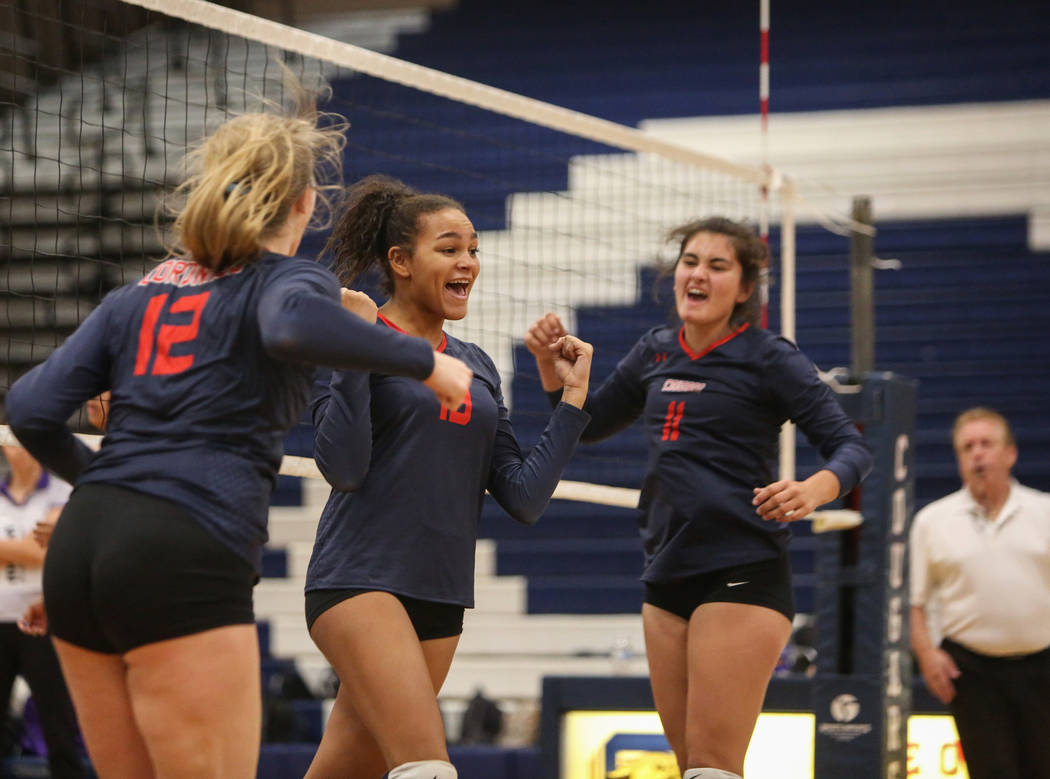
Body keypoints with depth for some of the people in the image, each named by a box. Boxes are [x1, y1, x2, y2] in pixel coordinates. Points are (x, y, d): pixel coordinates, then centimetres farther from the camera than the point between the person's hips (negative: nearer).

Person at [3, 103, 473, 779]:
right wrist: (423, 360, -11)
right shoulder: (288, 280, 4)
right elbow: (294, 325, -22)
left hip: (79, 546, 7)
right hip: (185, 565, -7)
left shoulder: (140, 294, 20)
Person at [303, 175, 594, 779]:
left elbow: (525, 497, 10)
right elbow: (343, 467, -16)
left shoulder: (477, 366, 15)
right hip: (361, 581, -6)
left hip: (441, 594, 6)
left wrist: (574, 396, 8)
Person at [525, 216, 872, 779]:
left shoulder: (769, 359, -4)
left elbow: (851, 447, -7)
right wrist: (550, 361, 8)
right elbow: (587, 424, 26)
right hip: (667, 579, 7)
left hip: (743, 577, -7)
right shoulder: (655, 353, 13)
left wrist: (811, 491, -28)